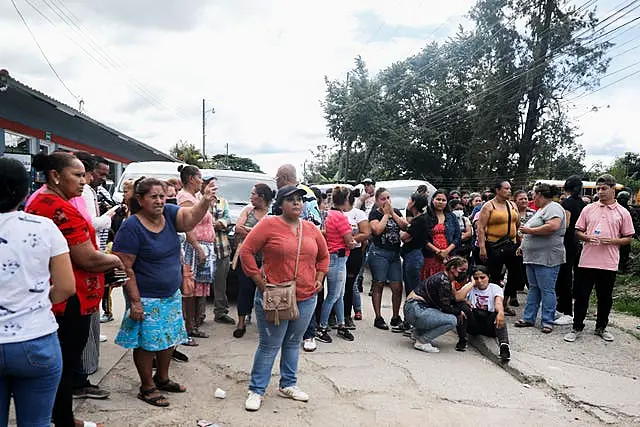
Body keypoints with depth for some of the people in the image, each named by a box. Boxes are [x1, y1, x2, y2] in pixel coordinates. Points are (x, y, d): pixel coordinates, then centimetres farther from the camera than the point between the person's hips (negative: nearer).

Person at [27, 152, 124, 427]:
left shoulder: (37, 203, 11)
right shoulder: (63, 210, -22)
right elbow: (88, 259, -25)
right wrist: (116, 260, -4)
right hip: (70, 300, -10)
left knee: (58, 362, 20)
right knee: (66, 364, 3)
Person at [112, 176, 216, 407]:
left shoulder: (168, 214, -1)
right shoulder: (131, 227, -18)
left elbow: (191, 217, -19)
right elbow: (125, 268, -18)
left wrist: (206, 201, -39)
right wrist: (135, 301, -20)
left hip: (172, 295, 7)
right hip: (147, 299, -6)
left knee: (169, 339, 18)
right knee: (147, 343, 6)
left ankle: (162, 378, 37)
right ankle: (147, 387, 24)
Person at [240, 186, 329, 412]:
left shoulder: (311, 229, 7)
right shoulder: (269, 225, -9)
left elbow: (323, 255, 20)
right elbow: (246, 251, -10)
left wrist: (319, 278, 10)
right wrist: (258, 280, -11)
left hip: (306, 298, 5)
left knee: (293, 343, 17)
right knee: (269, 346, 2)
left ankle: (288, 385, 33)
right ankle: (256, 390, 17)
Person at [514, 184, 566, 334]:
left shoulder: (553, 208, -11)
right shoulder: (541, 209, 20)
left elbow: (553, 226, -29)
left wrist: (529, 230, -20)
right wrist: (524, 246, 18)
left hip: (546, 259, -10)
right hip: (533, 257, 10)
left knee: (547, 290, -3)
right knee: (533, 288, 13)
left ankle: (548, 322, 3)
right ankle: (528, 318, 18)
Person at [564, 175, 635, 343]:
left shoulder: (623, 213, 3)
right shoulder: (588, 209, 6)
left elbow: (628, 238, 5)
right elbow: (578, 231, 9)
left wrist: (612, 241, -13)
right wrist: (587, 237, -12)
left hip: (609, 263, 0)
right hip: (587, 261, 0)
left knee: (605, 297, 12)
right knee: (582, 295, 4)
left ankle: (601, 327, 29)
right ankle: (577, 328, 14)